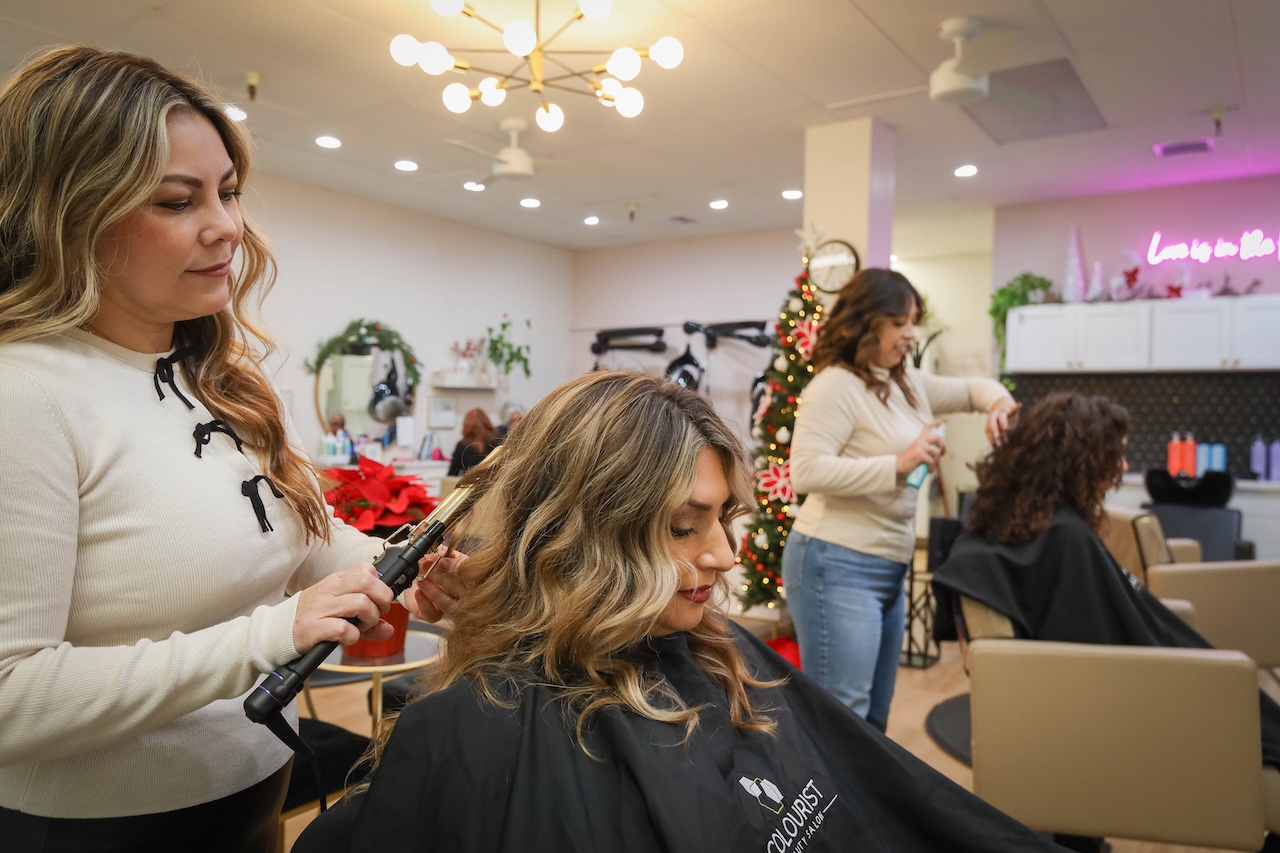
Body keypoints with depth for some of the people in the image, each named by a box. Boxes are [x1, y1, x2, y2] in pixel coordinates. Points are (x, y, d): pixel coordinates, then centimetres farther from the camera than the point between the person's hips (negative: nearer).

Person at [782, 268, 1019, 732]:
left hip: (888, 570, 10)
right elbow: (805, 471, -23)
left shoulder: (908, 383, 14)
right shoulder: (836, 385, -13)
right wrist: (896, 465, -24)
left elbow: (971, 388, 28)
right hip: (836, 567, -9)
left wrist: (998, 401, 4)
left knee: (873, 719, 17)